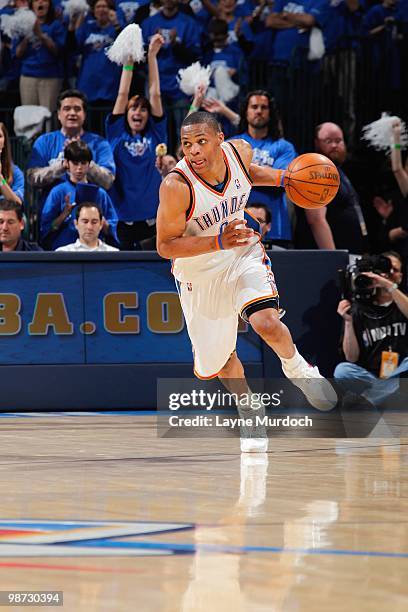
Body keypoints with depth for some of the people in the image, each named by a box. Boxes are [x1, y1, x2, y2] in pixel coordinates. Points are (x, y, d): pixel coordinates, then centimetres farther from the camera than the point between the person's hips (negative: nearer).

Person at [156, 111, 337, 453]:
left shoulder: (240, 150, -15)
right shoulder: (176, 187, -29)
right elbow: (165, 246, -24)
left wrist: (283, 178, -3)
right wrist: (219, 242, -35)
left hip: (244, 255, 1)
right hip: (200, 273, -1)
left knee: (267, 324, -24)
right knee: (219, 357, 11)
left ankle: (295, 366, 9)